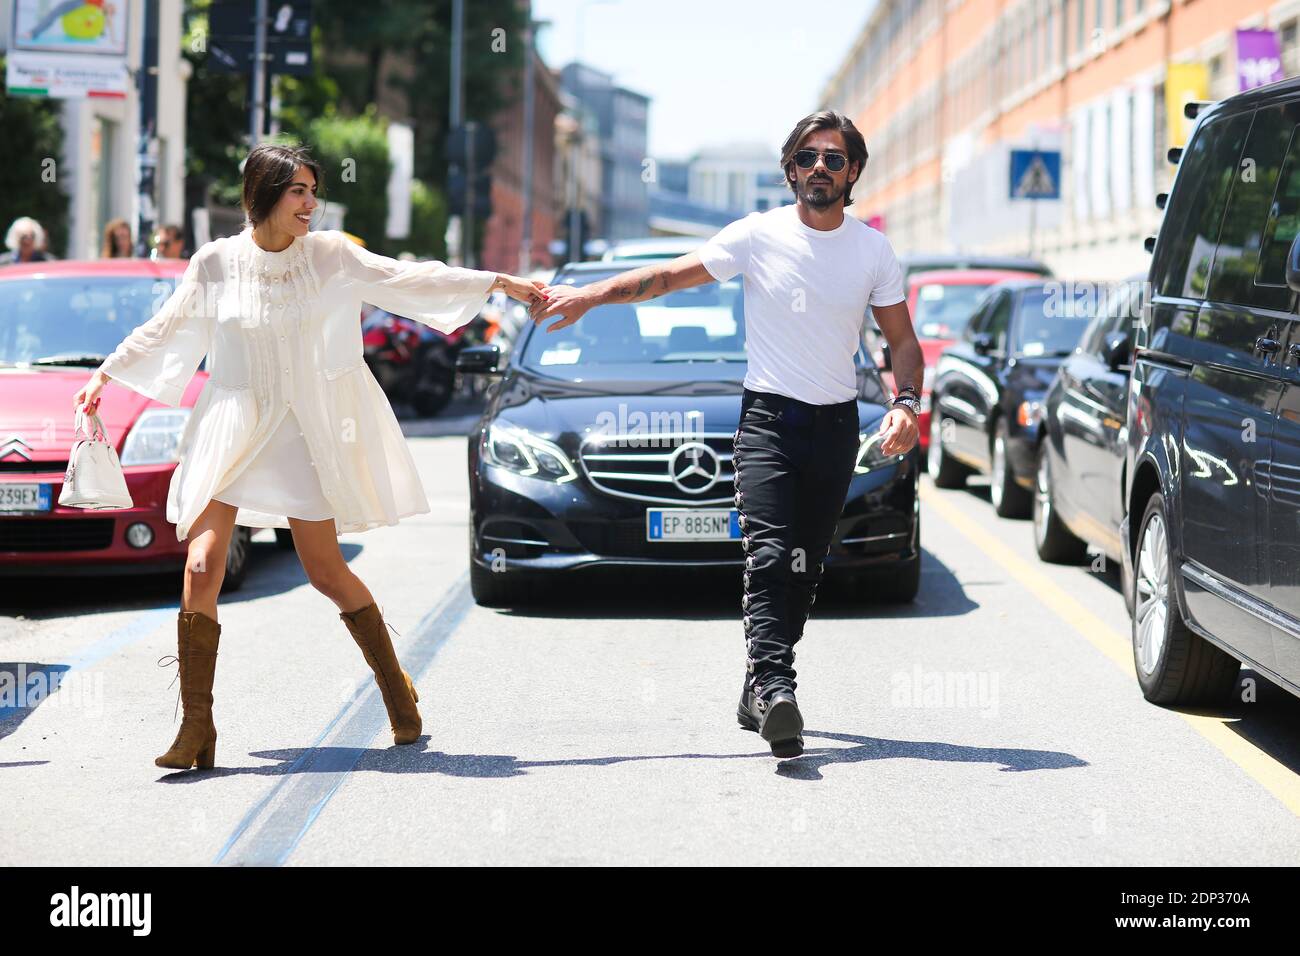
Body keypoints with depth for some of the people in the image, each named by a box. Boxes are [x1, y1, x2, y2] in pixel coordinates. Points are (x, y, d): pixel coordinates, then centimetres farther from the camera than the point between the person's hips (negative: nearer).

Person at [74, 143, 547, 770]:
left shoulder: (328, 255, -1)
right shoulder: (215, 263, -2)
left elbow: (408, 280, 0)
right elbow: (164, 331, 11)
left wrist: (497, 282, -2)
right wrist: (104, 376, 11)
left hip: (300, 431, 0)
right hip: (229, 429, 0)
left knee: (326, 572, 1)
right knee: (201, 570, -13)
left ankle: (396, 687, 24)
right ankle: (196, 730, -9)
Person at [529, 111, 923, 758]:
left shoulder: (874, 250, 5)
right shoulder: (759, 236, -2)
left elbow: (904, 341, 9)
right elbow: (671, 276, 2)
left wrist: (905, 403, -9)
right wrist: (589, 295, -6)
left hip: (837, 425, 3)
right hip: (769, 418, -3)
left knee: (805, 567, 4)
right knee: (768, 554, -20)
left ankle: (757, 692, 13)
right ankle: (774, 686, -32)